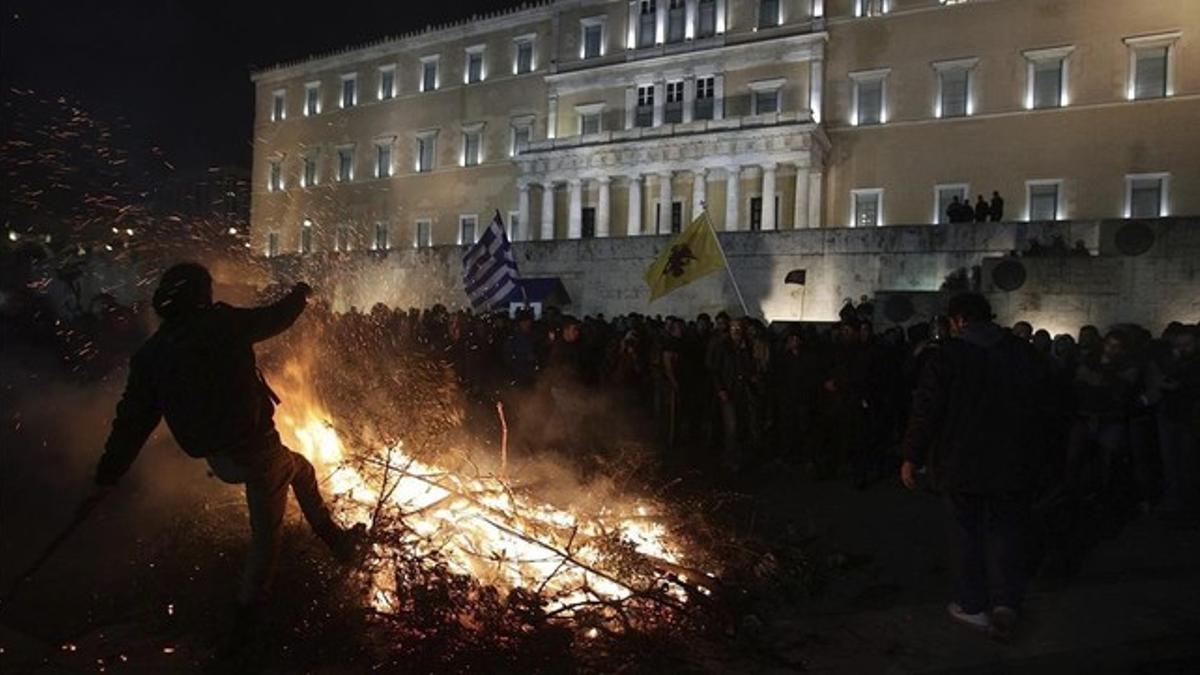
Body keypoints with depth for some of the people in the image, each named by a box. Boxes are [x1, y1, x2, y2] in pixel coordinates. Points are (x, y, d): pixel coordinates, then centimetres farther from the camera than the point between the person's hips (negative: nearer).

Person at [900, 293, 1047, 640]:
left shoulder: (948, 354, -11)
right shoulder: (1022, 352, 1)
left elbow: (926, 411, -12)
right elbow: (1036, 407, 8)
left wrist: (911, 458, -3)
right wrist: (1029, 452, 18)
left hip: (962, 464, -2)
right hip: (1015, 464, 3)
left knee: (970, 533, 10)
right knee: (1010, 532, 13)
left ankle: (974, 605, 18)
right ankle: (1008, 602, 5)